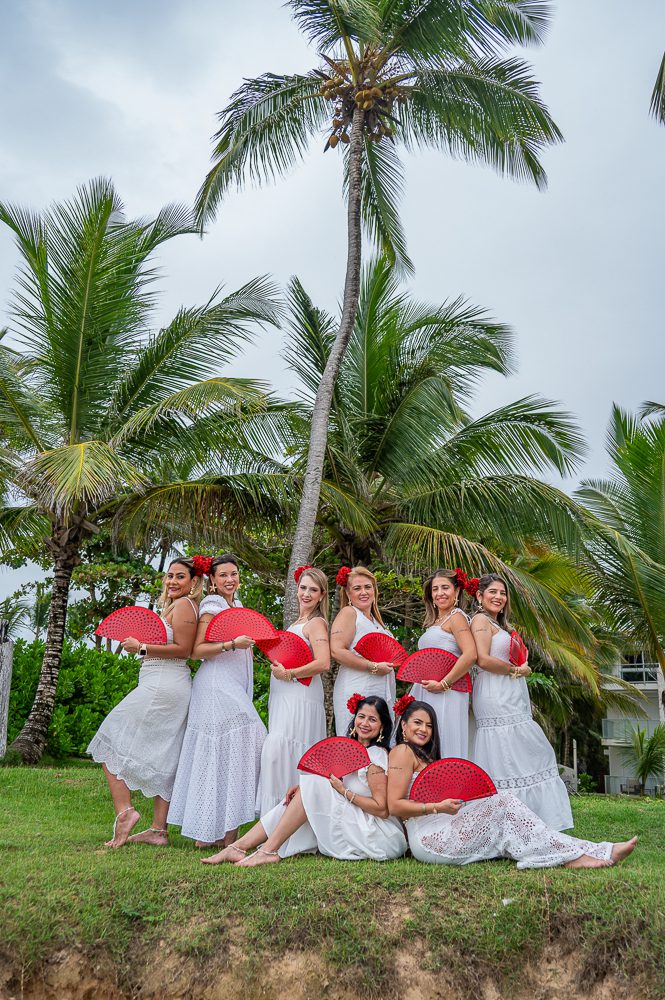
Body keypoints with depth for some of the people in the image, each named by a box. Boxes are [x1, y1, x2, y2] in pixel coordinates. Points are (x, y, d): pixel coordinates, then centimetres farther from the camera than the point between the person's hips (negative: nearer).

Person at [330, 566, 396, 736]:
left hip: (382, 693, 8)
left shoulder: (375, 619, 21)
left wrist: (390, 663, 13)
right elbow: (337, 651, -17)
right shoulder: (348, 613, -4)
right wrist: (373, 667, -15)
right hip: (357, 692, -8)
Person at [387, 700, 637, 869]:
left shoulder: (422, 754, 26)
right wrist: (438, 807, -20)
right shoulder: (403, 752, -4)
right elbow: (394, 806, -14)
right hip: (429, 838, -9)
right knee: (503, 802, -15)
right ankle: (569, 856, -12)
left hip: (437, 836, 9)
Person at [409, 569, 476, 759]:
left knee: (443, 750, -8)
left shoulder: (456, 616, -6)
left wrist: (443, 684, -17)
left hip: (445, 695, -9)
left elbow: (470, 655, -20)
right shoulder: (435, 621, 20)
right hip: (425, 692, 9)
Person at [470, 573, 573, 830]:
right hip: (497, 700, -10)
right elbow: (483, 660, -17)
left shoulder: (497, 625, 24)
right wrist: (516, 671, -8)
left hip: (511, 701, 10)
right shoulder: (481, 620, -5)